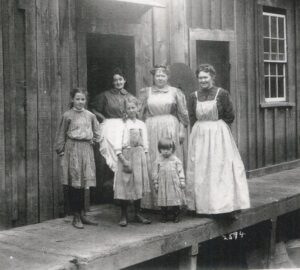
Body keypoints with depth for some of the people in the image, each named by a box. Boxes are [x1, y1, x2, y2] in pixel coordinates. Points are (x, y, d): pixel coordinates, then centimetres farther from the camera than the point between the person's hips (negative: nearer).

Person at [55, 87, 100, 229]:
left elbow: (97, 132, 22)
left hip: (87, 149, 4)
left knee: (83, 183, 8)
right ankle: (76, 217, 5)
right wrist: (60, 150, -2)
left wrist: (94, 140, 11)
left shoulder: (90, 115, 9)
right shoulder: (67, 115, -2)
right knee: (74, 183, -2)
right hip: (72, 149, -4)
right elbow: (61, 134, 1)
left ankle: (82, 215, 17)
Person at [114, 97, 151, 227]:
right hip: (126, 155, -4)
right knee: (125, 185, -2)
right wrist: (124, 160, -15)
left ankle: (138, 214, 19)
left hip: (139, 156, 4)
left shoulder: (141, 124, 9)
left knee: (139, 184, 8)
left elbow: (145, 143, 12)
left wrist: (144, 158, 3)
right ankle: (123, 216, 8)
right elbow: (118, 145, -8)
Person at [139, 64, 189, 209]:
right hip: (151, 130, 1)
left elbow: (183, 114, 7)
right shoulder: (145, 92, 10)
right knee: (153, 163, -2)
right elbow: (139, 113, 9)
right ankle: (154, 200, 4)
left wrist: (182, 130, -1)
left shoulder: (175, 92, 8)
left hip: (171, 129, 0)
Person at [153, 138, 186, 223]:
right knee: (163, 200, 3)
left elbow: (180, 171, 4)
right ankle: (164, 216, 16)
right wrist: (156, 183, 4)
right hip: (163, 184, 1)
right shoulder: (159, 160, 5)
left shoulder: (176, 160, 3)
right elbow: (155, 173, 7)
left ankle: (176, 216, 15)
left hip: (174, 184, -1)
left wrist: (182, 181, -1)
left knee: (176, 200, 2)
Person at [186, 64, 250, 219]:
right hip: (200, 136, 3)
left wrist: (217, 127, 1)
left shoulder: (221, 93, -5)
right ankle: (203, 205, 13)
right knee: (201, 171, 5)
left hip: (219, 135, -3)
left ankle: (227, 206, 3)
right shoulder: (194, 96, 4)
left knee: (222, 169, -3)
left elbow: (230, 116, -2)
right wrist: (201, 128, 3)